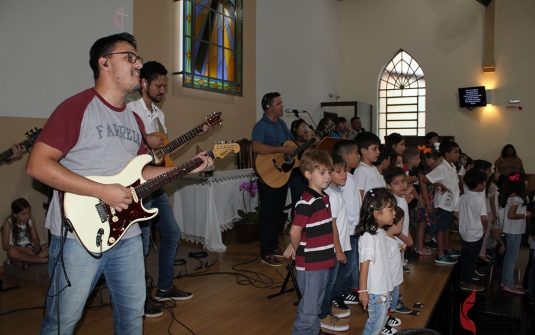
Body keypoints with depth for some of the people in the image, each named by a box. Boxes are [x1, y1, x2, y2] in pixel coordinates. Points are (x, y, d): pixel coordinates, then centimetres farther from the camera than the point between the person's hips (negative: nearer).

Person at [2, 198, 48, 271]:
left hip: (30, 251, 4)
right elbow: (5, 246, -12)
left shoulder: (31, 221, 5)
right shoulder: (8, 223, -9)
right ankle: (41, 260, -26)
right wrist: (24, 249, -25)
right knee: (12, 251, -40)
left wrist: (37, 246, -16)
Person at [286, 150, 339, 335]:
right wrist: (297, 251, -7)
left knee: (316, 306, 21)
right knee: (309, 310, 3)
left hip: (324, 262, 8)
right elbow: (294, 232, -24)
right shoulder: (306, 202, -21)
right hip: (310, 264, -8)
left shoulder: (325, 198, 8)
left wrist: (338, 250, 19)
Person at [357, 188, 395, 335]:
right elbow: (364, 264, -20)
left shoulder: (381, 232, 4)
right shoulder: (368, 236, -22)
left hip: (384, 287, 9)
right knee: (376, 321, 4)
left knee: (383, 318, 20)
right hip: (374, 290, -9)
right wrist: (363, 291, -17)